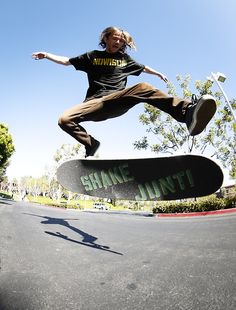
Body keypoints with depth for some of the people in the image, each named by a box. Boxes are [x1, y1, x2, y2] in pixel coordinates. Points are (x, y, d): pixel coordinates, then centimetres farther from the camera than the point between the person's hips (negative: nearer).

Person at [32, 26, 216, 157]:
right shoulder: (92, 56, 20)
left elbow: (143, 68, 40)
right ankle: (91, 144, -4)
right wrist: (47, 55, 18)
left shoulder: (125, 59, 23)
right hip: (95, 104, 1)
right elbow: (67, 61, 25)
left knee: (143, 88, -31)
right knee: (65, 120, -23)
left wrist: (159, 74, 47)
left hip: (118, 102, 0)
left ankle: (187, 111, -51)